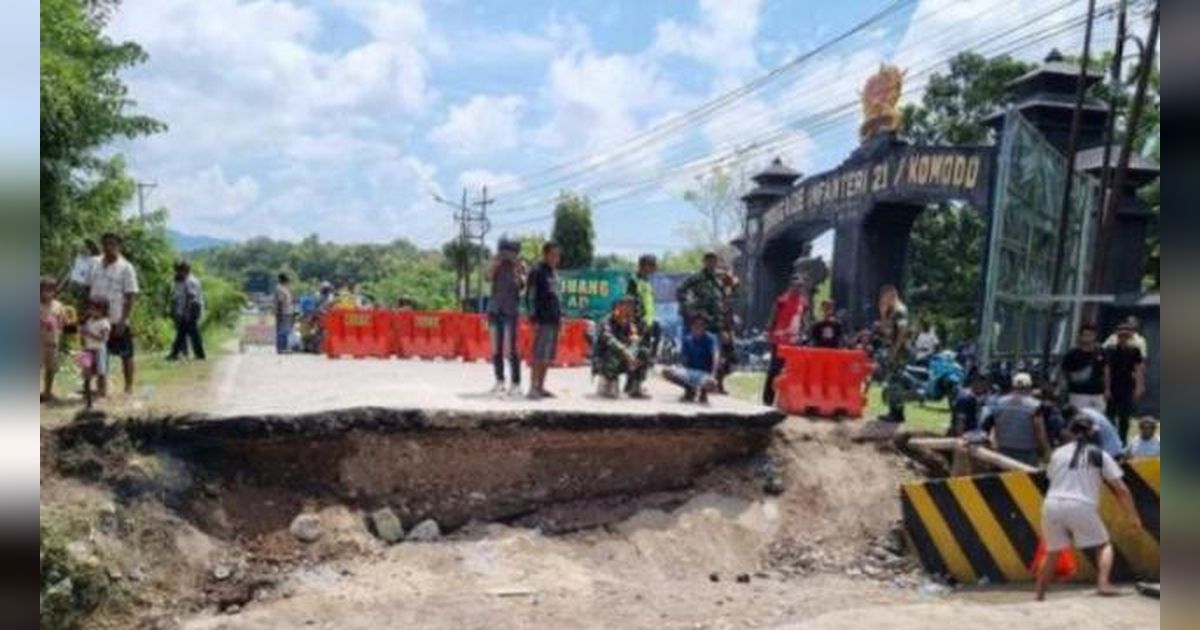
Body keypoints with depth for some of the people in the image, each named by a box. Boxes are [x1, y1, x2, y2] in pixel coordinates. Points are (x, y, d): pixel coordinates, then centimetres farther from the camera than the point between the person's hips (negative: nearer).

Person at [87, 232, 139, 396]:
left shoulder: (126, 268, -7)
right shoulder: (96, 265, 7)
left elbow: (130, 297, -10)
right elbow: (89, 289, 14)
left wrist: (123, 321, -15)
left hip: (118, 321, -5)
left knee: (126, 355, 6)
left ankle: (129, 388, 16)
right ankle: (101, 387, 20)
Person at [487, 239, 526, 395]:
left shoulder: (519, 266, 3)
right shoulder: (497, 265, 12)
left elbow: (520, 284, -10)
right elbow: (489, 276, -4)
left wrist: (516, 268, -16)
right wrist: (496, 262, -13)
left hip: (510, 310, -4)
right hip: (494, 309, 4)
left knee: (510, 348, -10)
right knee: (496, 348, 5)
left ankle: (515, 383, -6)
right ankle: (499, 381, 13)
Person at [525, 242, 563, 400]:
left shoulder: (554, 272, 17)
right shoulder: (537, 271, -8)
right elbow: (530, 297, -12)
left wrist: (560, 315, 17)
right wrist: (534, 319, -17)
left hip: (554, 320, 9)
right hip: (543, 320, -8)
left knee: (548, 356, 11)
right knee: (539, 355, -9)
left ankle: (540, 387, 17)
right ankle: (533, 388, -5)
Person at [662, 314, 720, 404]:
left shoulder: (711, 338, -9)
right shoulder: (687, 339, 5)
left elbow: (716, 356, -24)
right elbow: (683, 358, 9)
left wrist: (713, 376, -37)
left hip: (704, 374, -4)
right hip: (688, 371, 4)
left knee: (712, 384, -40)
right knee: (667, 372, -23)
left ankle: (703, 392, 1)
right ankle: (690, 389, 3)